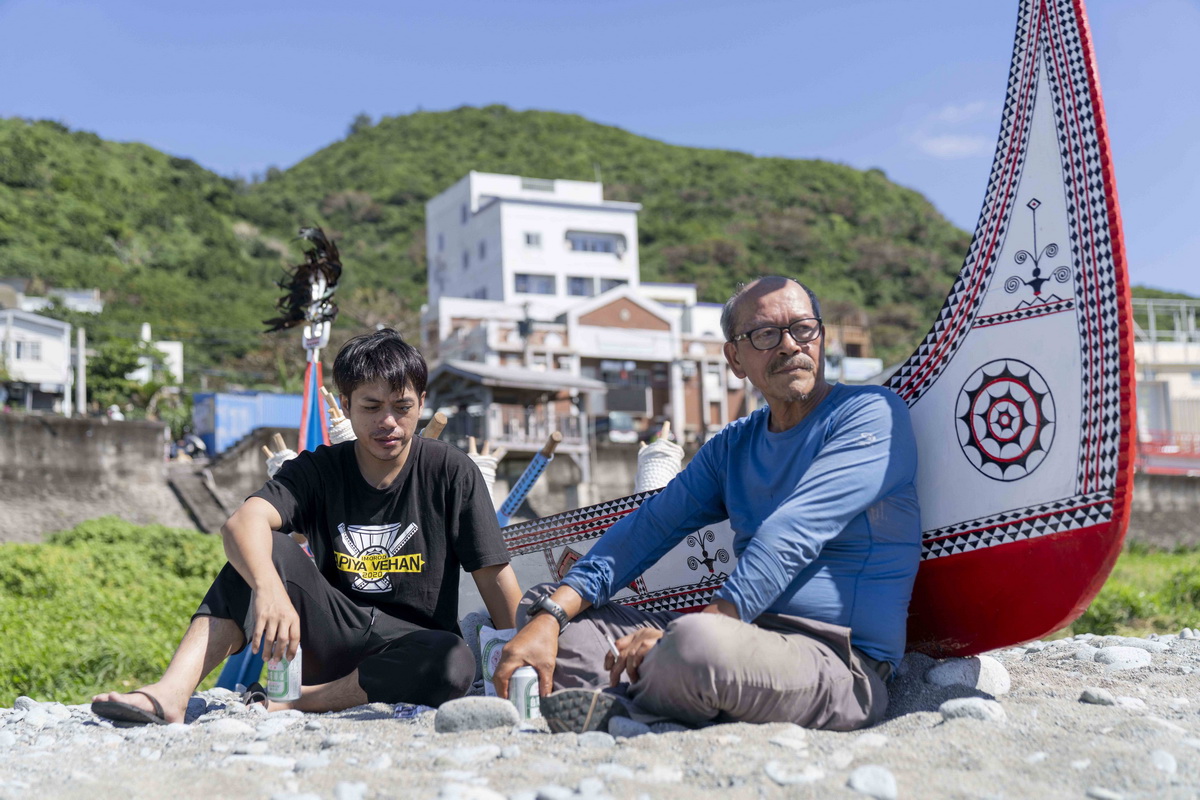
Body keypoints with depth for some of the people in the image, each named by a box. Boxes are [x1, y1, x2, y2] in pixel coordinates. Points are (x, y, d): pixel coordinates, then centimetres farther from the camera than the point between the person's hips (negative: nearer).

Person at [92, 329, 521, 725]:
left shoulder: (450, 471, -4)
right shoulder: (319, 469, -1)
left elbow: (495, 576, -5)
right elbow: (242, 522, -21)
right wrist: (269, 588, -42)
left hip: (408, 651, -1)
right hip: (331, 638, 2)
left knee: (455, 663, -36)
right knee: (267, 550, -20)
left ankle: (286, 705, -30)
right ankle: (172, 691, -32)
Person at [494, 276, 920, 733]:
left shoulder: (873, 415, -5)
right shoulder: (731, 448, 17)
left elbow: (791, 537, -17)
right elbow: (650, 527, 7)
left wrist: (685, 633, -25)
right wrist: (549, 616, -8)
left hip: (842, 666, -7)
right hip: (748, 640, 7)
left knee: (699, 641, -39)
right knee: (543, 610, 5)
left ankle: (614, 713, -7)